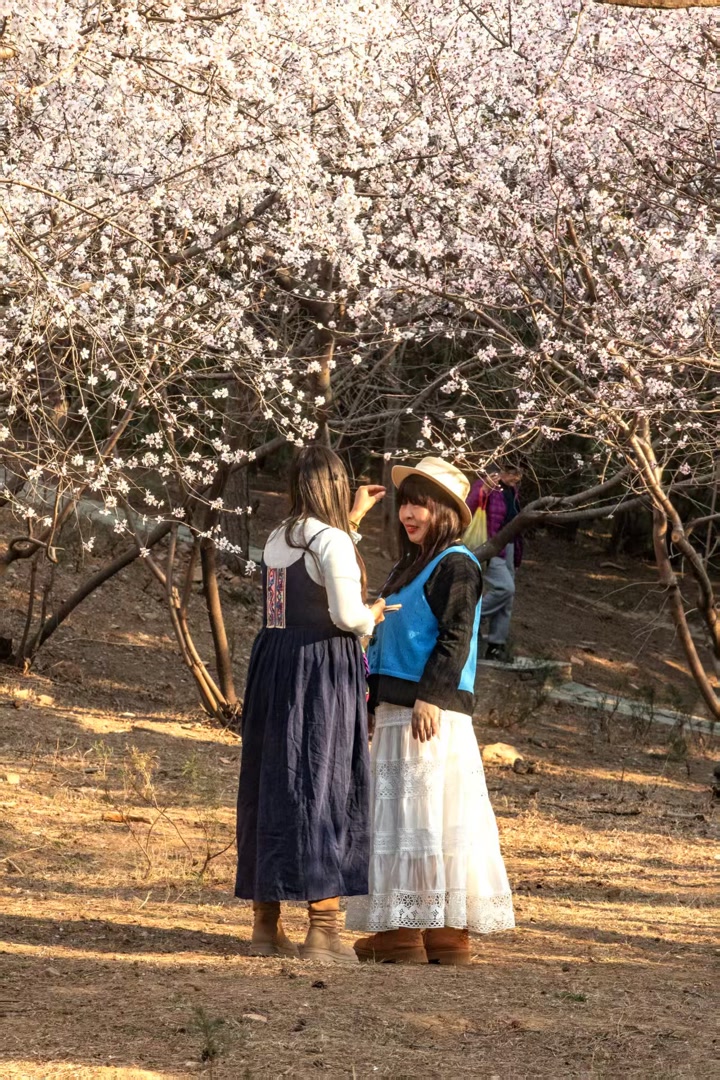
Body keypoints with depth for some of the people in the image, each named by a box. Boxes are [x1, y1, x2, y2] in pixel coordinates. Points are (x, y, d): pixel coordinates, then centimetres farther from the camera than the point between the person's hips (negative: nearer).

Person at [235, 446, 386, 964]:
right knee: (324, 786, -4)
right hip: (323, 670, -8)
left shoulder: (279, 538, 12)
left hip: (274, 666, 8)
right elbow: (346, 615, -19)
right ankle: (323, 931, -5)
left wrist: (353, 519, 36)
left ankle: (266, 925, 17)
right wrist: (374, 614, 3)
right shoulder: (333, 540, -13)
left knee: (271, 786, 12)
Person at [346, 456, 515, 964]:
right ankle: (401, 929, 12)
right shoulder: (410, 566, 20)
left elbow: (455, 637, -17)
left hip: (432, 714, -10)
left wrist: (429, 696, -23)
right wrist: (377, 696, 20)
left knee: (428, 813, -9)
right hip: (397, 710, 10)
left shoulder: (456, 565, -9)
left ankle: (447, 930, -8)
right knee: (400, 815, 9)